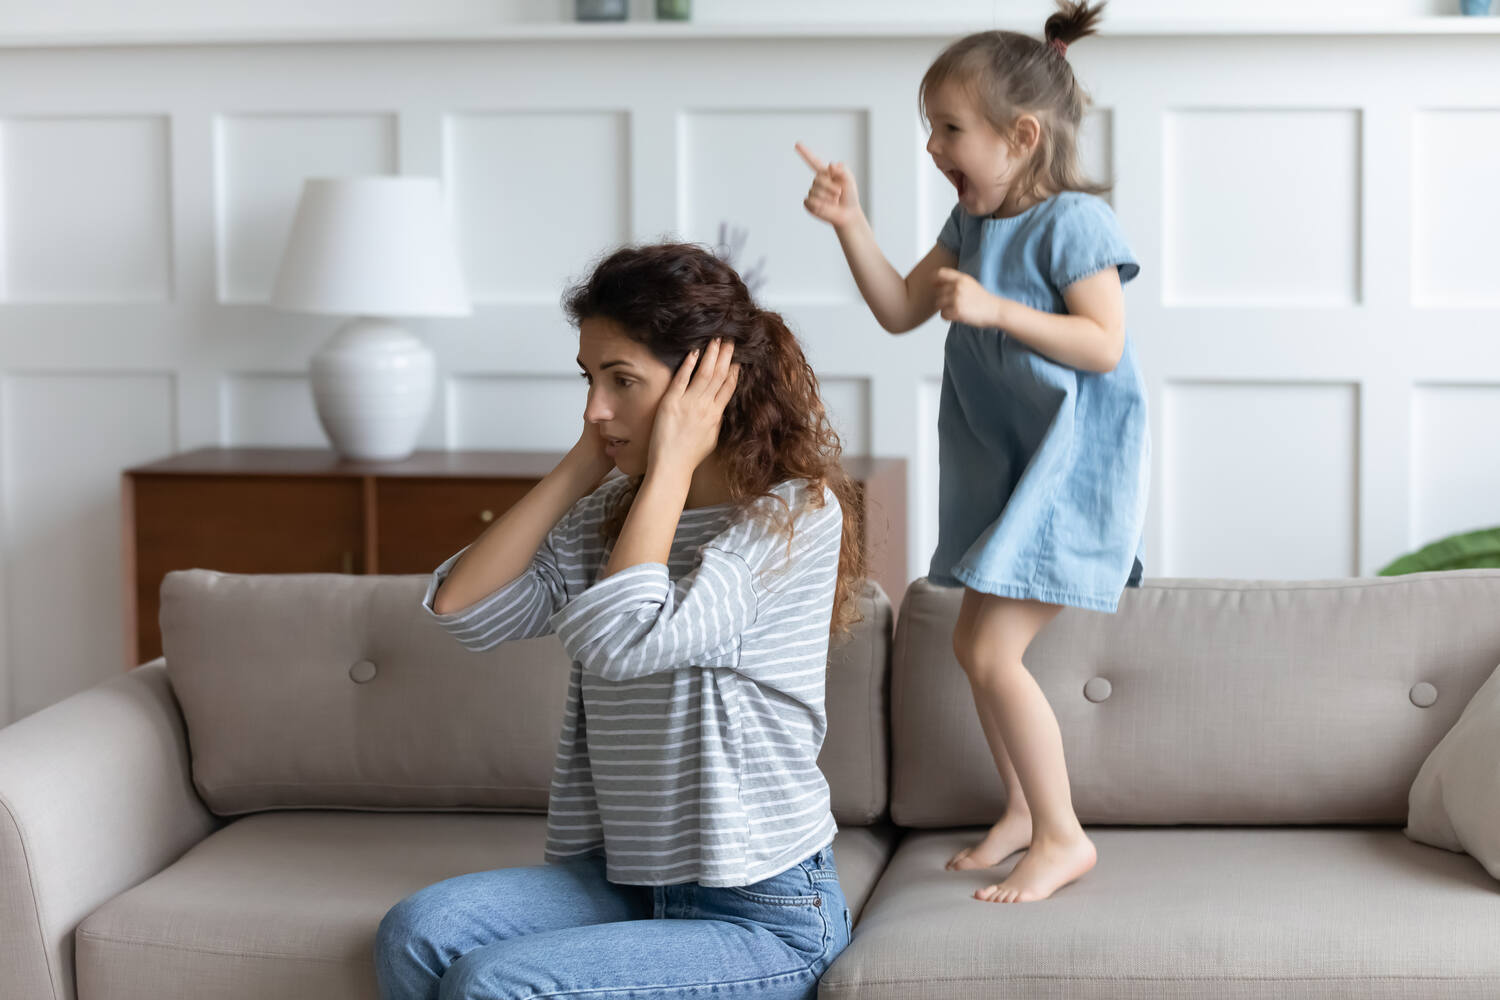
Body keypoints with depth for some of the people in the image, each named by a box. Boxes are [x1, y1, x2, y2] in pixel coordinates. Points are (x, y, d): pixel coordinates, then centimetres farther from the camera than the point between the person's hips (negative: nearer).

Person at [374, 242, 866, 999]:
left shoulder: (796, 511, -13)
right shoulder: (610, 513, 11)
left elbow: (624, 640, -25)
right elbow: (461, 609, -1)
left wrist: (670, 465, -14)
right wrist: (582, 466, 1)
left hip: (760, 911, -7)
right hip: (623, 879, 7)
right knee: (418, 933, -20)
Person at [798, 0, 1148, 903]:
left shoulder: (1072, 222, -16)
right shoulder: (971, 224, 10)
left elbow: (1104, 344, -22)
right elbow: (900, 310, 12)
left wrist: (995, 310, -28)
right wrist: (851, 225, 1)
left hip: (1071, 463, -9)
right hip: (1003, 461, 9)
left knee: (993, 652, -14)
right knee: (976, 643, 14)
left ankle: (1064, 837, -2)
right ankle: (1023, 809, 31)